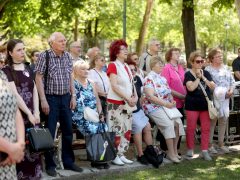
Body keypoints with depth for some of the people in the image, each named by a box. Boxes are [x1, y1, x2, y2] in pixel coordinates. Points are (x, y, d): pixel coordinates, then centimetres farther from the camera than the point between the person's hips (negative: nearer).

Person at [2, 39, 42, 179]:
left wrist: (36, 112, -2)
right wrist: (29, 114, -16)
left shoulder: (27, 68, 11)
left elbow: (34, 90, 10)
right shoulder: (6, 71, -8)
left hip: (31, 113, 6)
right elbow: (14, 95, -14)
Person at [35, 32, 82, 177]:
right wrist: (43, 100, -14)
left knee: (68, 130, 11)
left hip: (65, 97, 5)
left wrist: (73, 96, 7)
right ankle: (50, 165, 12)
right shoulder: (44, 56, -10)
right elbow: (39, 78, -10)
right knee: (50, 132, 1)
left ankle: (68, 161, 23)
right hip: (51, 98, -5)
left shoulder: (68, 56, 6)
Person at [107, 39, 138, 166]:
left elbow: (131, 84, 16)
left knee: (127, 130, 8)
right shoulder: (113, 65, -7)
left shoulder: (126, 66, 16)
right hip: (116, 103, -8)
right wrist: (128, 98, -17)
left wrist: (135, 96, -2)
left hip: (128, 103, 8)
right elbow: (114, 85, -16)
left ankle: (121, 154, 16)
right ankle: (114, 156, 3)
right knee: (117, 130, -6)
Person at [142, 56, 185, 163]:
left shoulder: (163, 78, 19)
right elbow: (151, 97, -17)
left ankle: (175, 150, -4)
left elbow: (168, 92, 22)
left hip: (167, 106, 8)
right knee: (169, 124, -26)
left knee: (178, 122, -14)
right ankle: (171, 153, -19)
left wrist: (172, 101, 0)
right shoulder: (149, 79, -8)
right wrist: (166, 104, -18)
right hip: (154, 107, -7)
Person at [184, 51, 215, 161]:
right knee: (191, 128, 3)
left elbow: (213, 87, -1)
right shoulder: (188, 74, -5)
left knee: (206, 128, 4)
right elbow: (191, 88, -21)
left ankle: (205, 151, 10)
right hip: (192, 105, -4)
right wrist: (198, 77, -12)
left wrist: (203, 77, -9)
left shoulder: (206, 73, 10)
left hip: (206, 104, 4)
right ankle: (190, 149, 17)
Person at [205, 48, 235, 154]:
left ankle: (221, 143, 21)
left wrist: (231, 90, -2)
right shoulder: (208, 70, -6)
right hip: (214, 98, -6)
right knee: (212, 121, -3)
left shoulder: (225, 68, 15)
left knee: (223, 120, 10)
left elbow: (232, 80, 16)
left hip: (225, 99, 6)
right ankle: (210, 144, 6)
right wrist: (218, 93, -18)